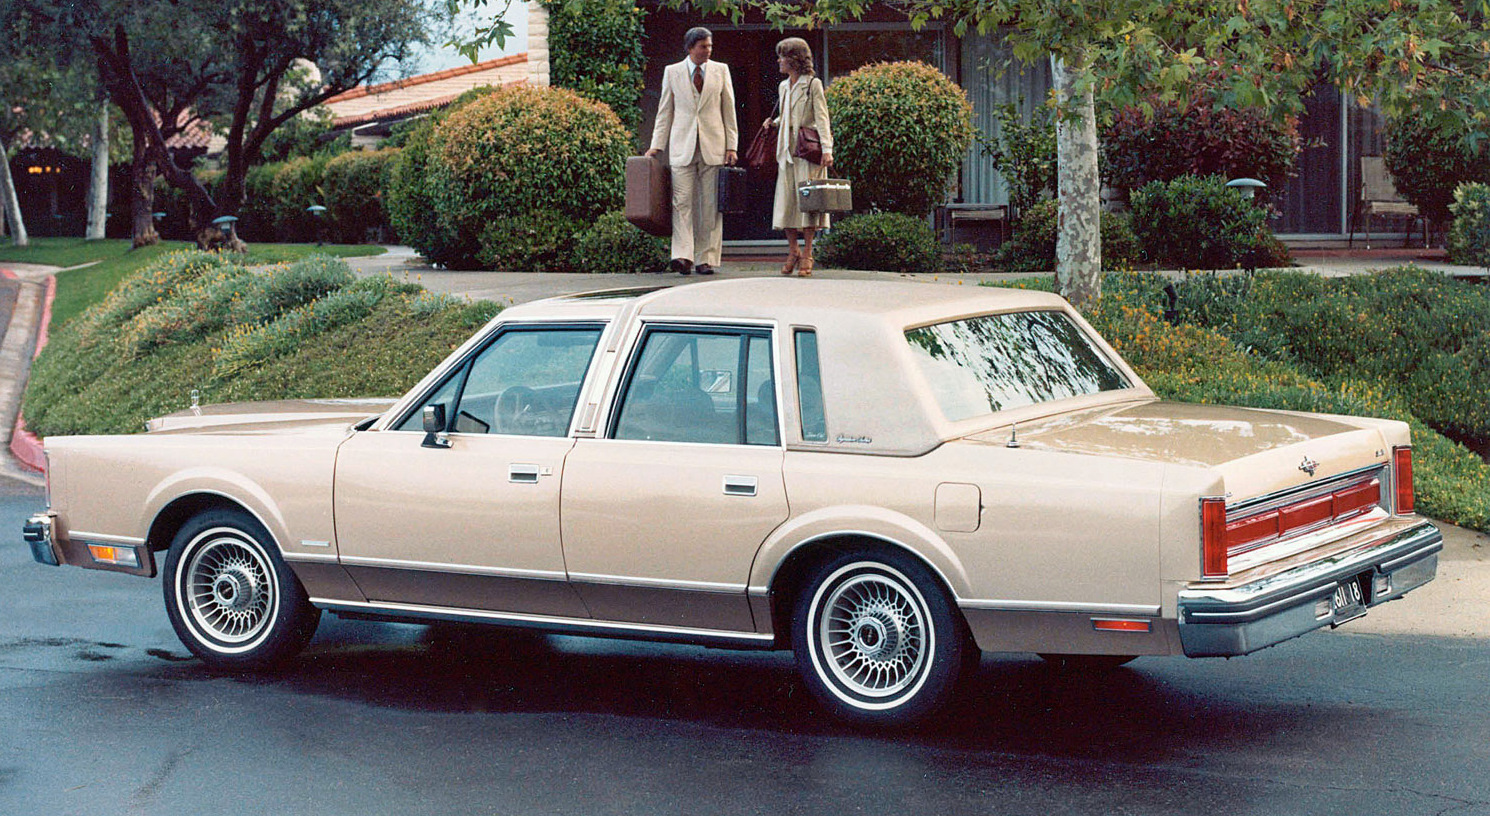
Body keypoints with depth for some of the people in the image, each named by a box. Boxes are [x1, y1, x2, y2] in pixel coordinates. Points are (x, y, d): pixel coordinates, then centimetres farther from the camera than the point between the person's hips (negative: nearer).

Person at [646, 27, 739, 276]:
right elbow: (665, 111, 10)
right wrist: (657, 145, 3)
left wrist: (731, 145, 2)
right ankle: (682, 256, -15)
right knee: (682, 202, -9)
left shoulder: (721, 71, 9)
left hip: (714, 146, 1)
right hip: (682, 147, 0)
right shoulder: (672, 72, 7)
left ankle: (707, 258, 4)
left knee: (710, 206, 0)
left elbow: (729, 110, 9)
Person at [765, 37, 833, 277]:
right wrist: (773, 122, 7)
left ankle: (807, 255, -1)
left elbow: (821, 119, -8)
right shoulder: (783, 87, 16)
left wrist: (826, 149, -17)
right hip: (786, 150, 6)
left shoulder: (813, 84, -3)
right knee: (786, 200, 2)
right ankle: (792, 251, 10)